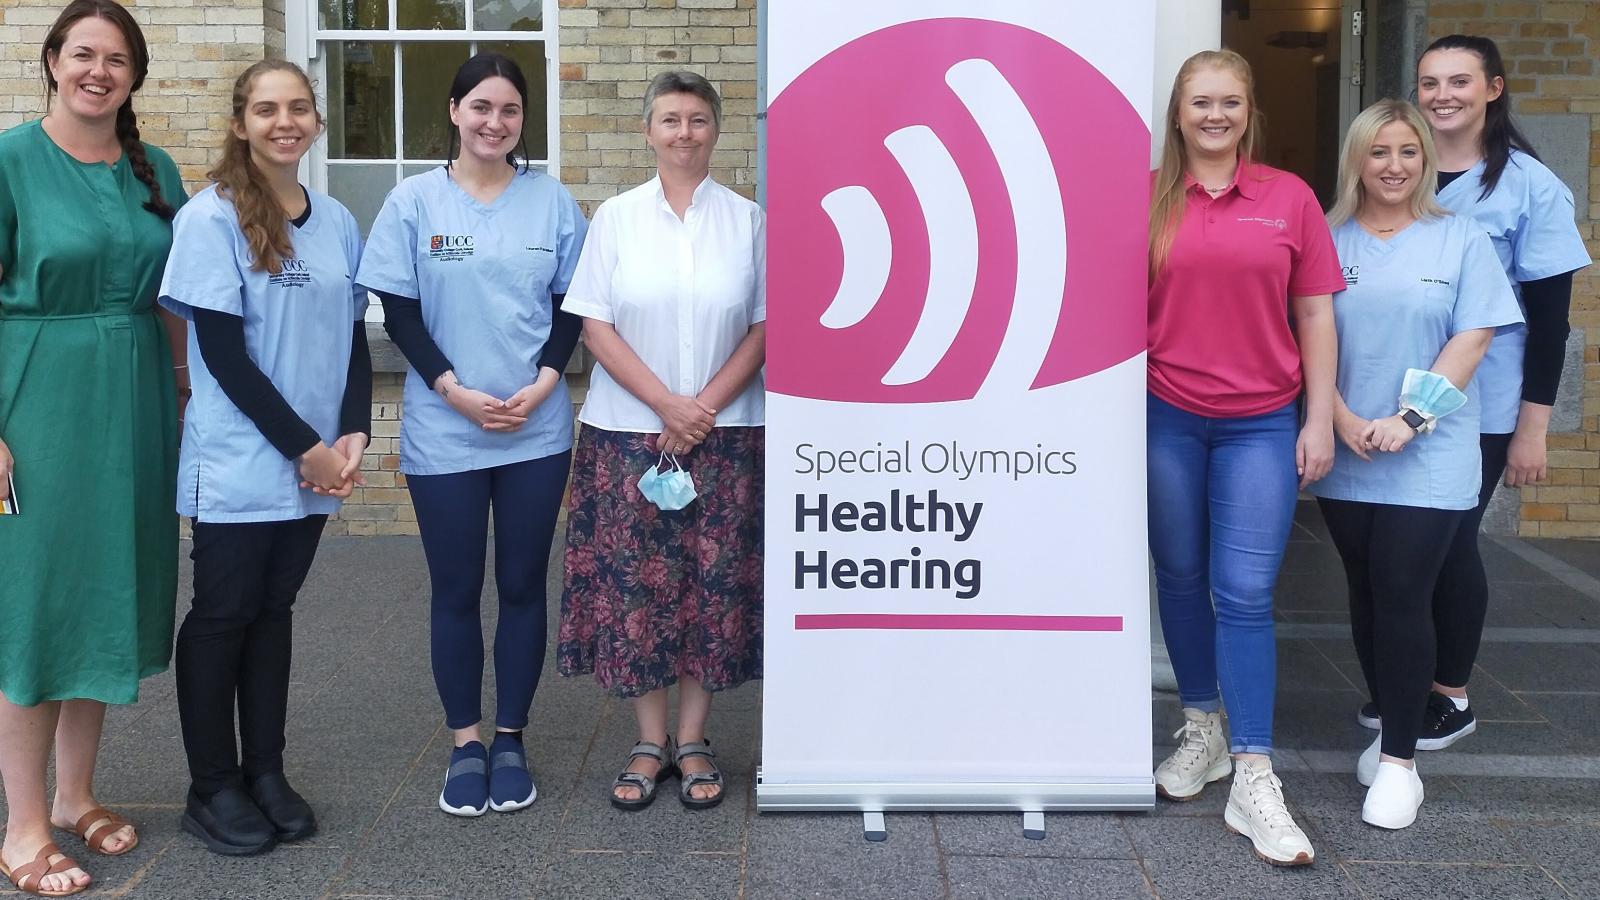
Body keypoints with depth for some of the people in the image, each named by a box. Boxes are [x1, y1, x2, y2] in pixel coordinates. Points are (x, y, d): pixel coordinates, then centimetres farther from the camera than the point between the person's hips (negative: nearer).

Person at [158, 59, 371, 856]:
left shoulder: (337, 221, 7)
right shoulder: (211, 217, -9)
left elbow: (353, 339, 10)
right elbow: (223, 353, -13)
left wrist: (352, 436, -5)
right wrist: (303, 448, -13)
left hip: (315, 462, 5)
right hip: (239, 464, -5)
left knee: (273, 610, 13)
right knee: (224, 616, 4)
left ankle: (266, 772, 23)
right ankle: (211, 788, 16)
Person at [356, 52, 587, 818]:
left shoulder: (553, 202, 4)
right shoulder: (413, 201, 0)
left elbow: (571, 307, 6)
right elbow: (399, 313, -2)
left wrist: (542, 383, -10)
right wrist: (456, 392, -13)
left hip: (537, 431, 1)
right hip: (444, 434, -1)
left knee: (523, 585, 7)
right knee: (456, 591, 6)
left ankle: (511, 740, 20)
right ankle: (464, 744, 18)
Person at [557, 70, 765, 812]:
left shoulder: (747, 220, 4)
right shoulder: (617, 216, 4)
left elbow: (764, 328, 2)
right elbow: (594, 325, -1)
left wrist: (706, 407, -10)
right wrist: (665, 403, -12)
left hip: (723, 433, 0)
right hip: (629, 433, 0)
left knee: (713, 584, 3)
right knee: (633, 584, 1)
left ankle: (692, 742, 16)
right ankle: (649, 742, 15)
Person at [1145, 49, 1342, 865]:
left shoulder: (1289, 198, 2)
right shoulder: (1147, 199, 2)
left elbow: (1315, 316, 4)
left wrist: (1319, 421, 0)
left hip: (1261, 424, -1)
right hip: (1165, 419, 1)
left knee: (1244, 594, -5)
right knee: (1180, 578, 11)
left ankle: (1254, 783, 0)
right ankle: (1202, 733, 29)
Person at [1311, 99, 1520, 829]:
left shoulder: (1460, 239, 3)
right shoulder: (1330, 240, 6)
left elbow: (1473, 338, -3)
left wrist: (1410, 418, -13)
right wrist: (1343, 420, -11)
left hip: (1429, 457, -2)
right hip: (1347, 457, 3)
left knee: (1402, 596, -8)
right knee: (1367, 594, 9)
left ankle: (1400, 760, -1)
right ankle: (1390, 728, 24)